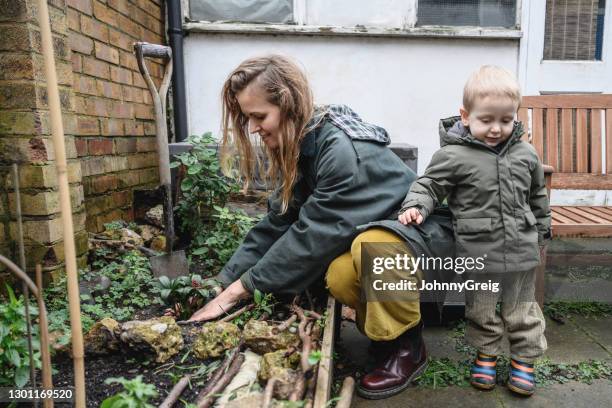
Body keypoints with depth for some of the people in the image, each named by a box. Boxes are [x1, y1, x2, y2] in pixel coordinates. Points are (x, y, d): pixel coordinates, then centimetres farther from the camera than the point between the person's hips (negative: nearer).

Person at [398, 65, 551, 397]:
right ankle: (486, 355, 36)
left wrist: (541, 232, 20)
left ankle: (524, 359, 36)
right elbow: (429, 184, -7)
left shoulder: (525, 154, 3)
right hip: (477, 252, -3)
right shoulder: (453, 156, -12)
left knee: (521, 310, 17)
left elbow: (538, 197, 15)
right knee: (480, 310, 15)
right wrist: (415, 206, -26)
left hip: (521, 251, 3)